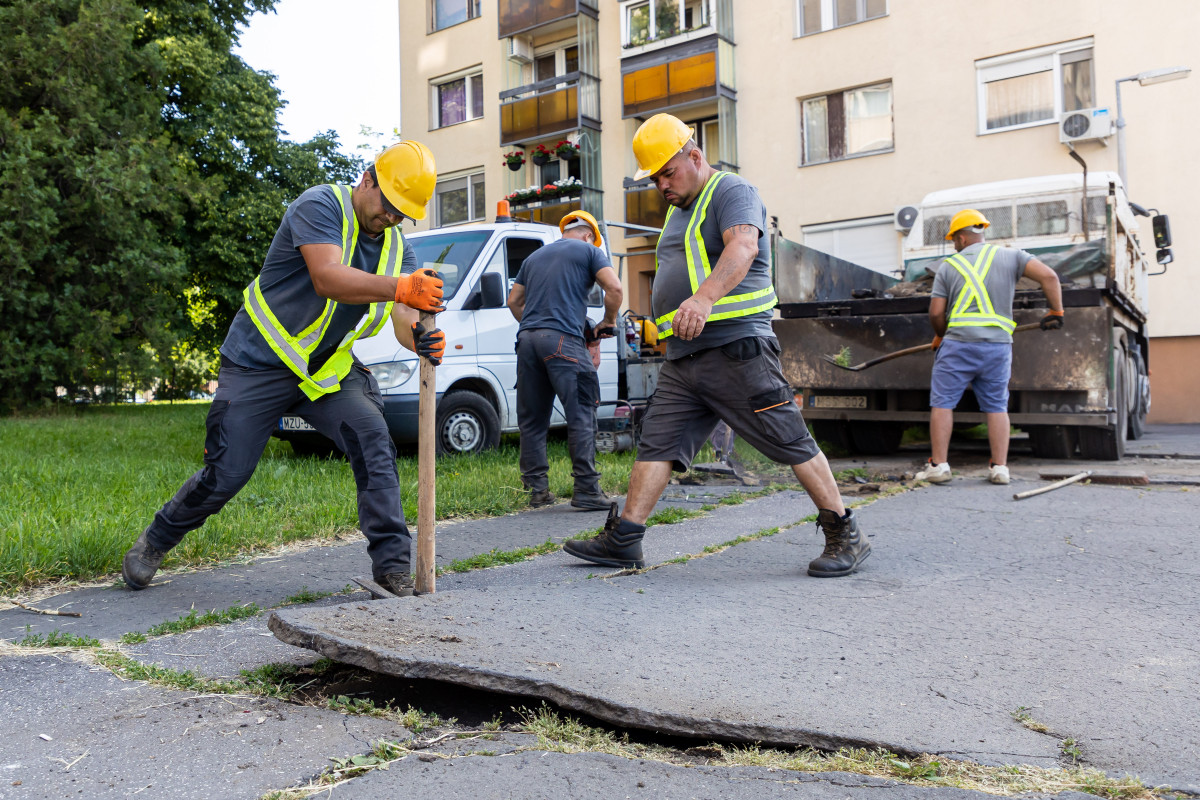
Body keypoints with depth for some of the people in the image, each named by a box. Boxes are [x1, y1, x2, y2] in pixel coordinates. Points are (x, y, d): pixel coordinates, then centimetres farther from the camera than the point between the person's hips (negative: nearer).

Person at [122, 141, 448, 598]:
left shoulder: (397, 248, 3)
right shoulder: (320, 206, -16)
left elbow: (404, 321, -6)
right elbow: (327, 279, -33)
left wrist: (422, 340, -31)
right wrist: (400, 287, -47)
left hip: (328, 368, 5)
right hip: (259, 362, -5)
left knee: (375, 444, -17)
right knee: (226, 474, -2)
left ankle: (391, 563, -9)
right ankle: (154, 542, 26)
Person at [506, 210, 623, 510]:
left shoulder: (535, 257, 27)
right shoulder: (589, 250, 11)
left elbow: (513, 300, 25)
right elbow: (614, 288, -2)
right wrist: (608, 322, 12)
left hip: (527, 339, 6)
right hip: (563, 339, -6)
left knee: (532, 419, 8)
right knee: (581, 415, -4)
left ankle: (537, 489, 10)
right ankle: (586, 489, -8)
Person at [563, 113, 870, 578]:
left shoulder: (732, 192, -5)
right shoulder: (678, 210, 24)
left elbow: (743, 247, -26)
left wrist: (705, 297, -43)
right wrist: (666, 323, 22)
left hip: (735, 347, -8)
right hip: (682, 359, 8)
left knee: (790, 444, -4)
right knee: (656, 444, 3)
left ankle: (846, 536, 7)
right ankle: (623, 539, 6)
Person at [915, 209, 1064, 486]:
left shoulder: (948, 266, 6)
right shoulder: (1010, 256, 9)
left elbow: (936, 313, 4)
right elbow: (1049, 277, -1)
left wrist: (941, 337, 22)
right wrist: (1056, 312, 9)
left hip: (958, 344, -2)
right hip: (999, 345, 2)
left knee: (942, 403, 5)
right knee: (997, 407, 11)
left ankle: (939, 465, 2)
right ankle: (1000, 467, 8)